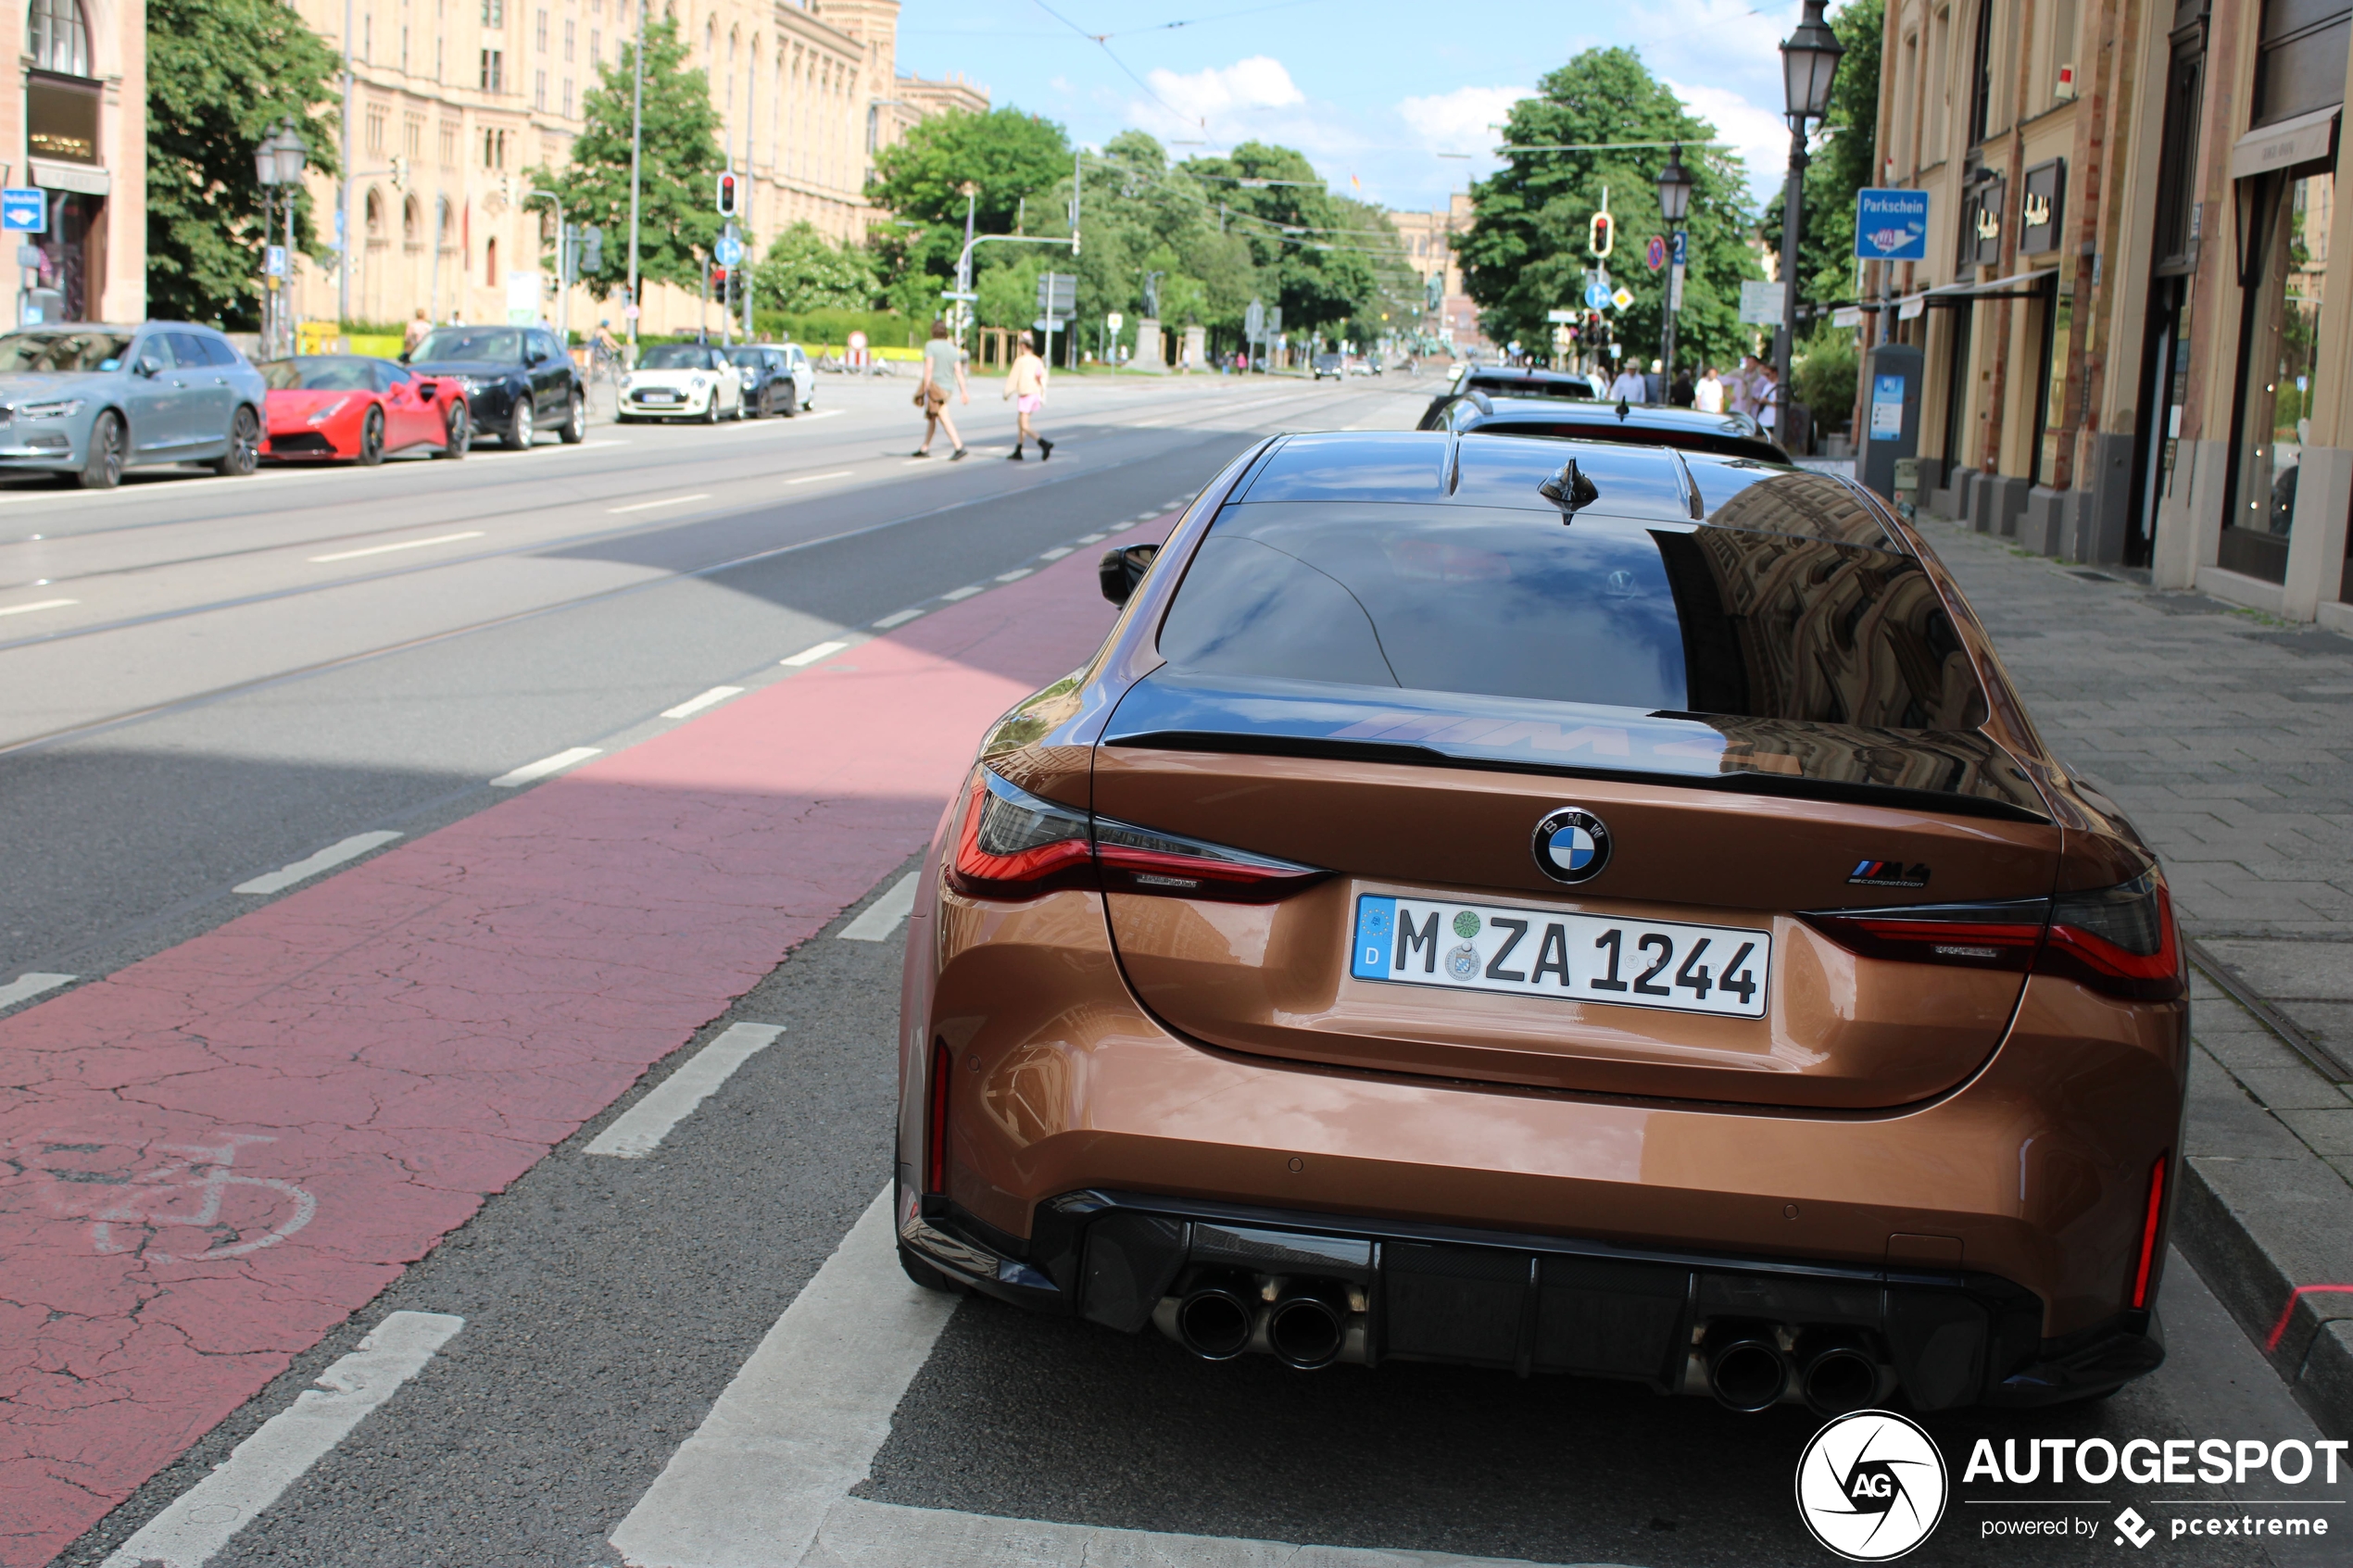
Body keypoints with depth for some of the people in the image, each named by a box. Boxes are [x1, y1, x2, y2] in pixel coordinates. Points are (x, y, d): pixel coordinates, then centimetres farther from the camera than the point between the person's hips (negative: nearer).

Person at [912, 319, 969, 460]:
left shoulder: (930, 346, -7)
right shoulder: (952, 348, 10)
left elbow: (929, 369, -16)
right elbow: (958, 371, 3)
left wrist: (925, 388, -14)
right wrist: (964, 391, 0)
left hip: (935, 386, -8)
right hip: (947, 387, 8)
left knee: (944, 418, -14)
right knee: (931, 418, 19)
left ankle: (959, 447, -25)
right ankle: (924, 448, 26)